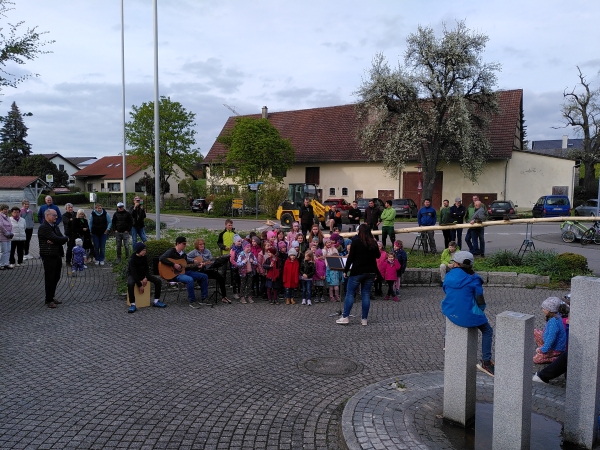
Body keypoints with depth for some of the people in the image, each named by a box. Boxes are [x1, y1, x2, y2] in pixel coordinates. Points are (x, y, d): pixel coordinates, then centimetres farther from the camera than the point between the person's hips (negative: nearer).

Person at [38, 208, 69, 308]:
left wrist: (54, 241, -14)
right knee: (49, 278, -1)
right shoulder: (44, 227, -12)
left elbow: (62, 240, 6)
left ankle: (51, 297, 25)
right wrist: (66, 238, -3)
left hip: (57, 255, 8)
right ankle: (48, 300, 8)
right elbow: (56, 239, -21)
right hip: (49, 256, -8)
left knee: (56, 278, 13)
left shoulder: (55, 226, 15)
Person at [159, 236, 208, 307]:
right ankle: (192, 301, -24)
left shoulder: (184, 254, 16)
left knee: (204, 276, 1)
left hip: (184, 272, 9)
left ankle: (204, 298, 2)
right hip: (175, 274, -9)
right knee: (190, 280, -38)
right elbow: (161, 258, -26)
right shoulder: (171, 252, -9)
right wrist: (174, 265, -28)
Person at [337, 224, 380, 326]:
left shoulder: (356, 241, -8)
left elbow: (350, 257, -10)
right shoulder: (373, 243, 6)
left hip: (358, 271, -5)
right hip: (371, 272, 5)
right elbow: (378, 256, 20)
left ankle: (345, 317, 1)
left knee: (350, 293, 3)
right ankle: (364, 319, 9)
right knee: (366, 294, 8)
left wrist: (346, 270, -3)